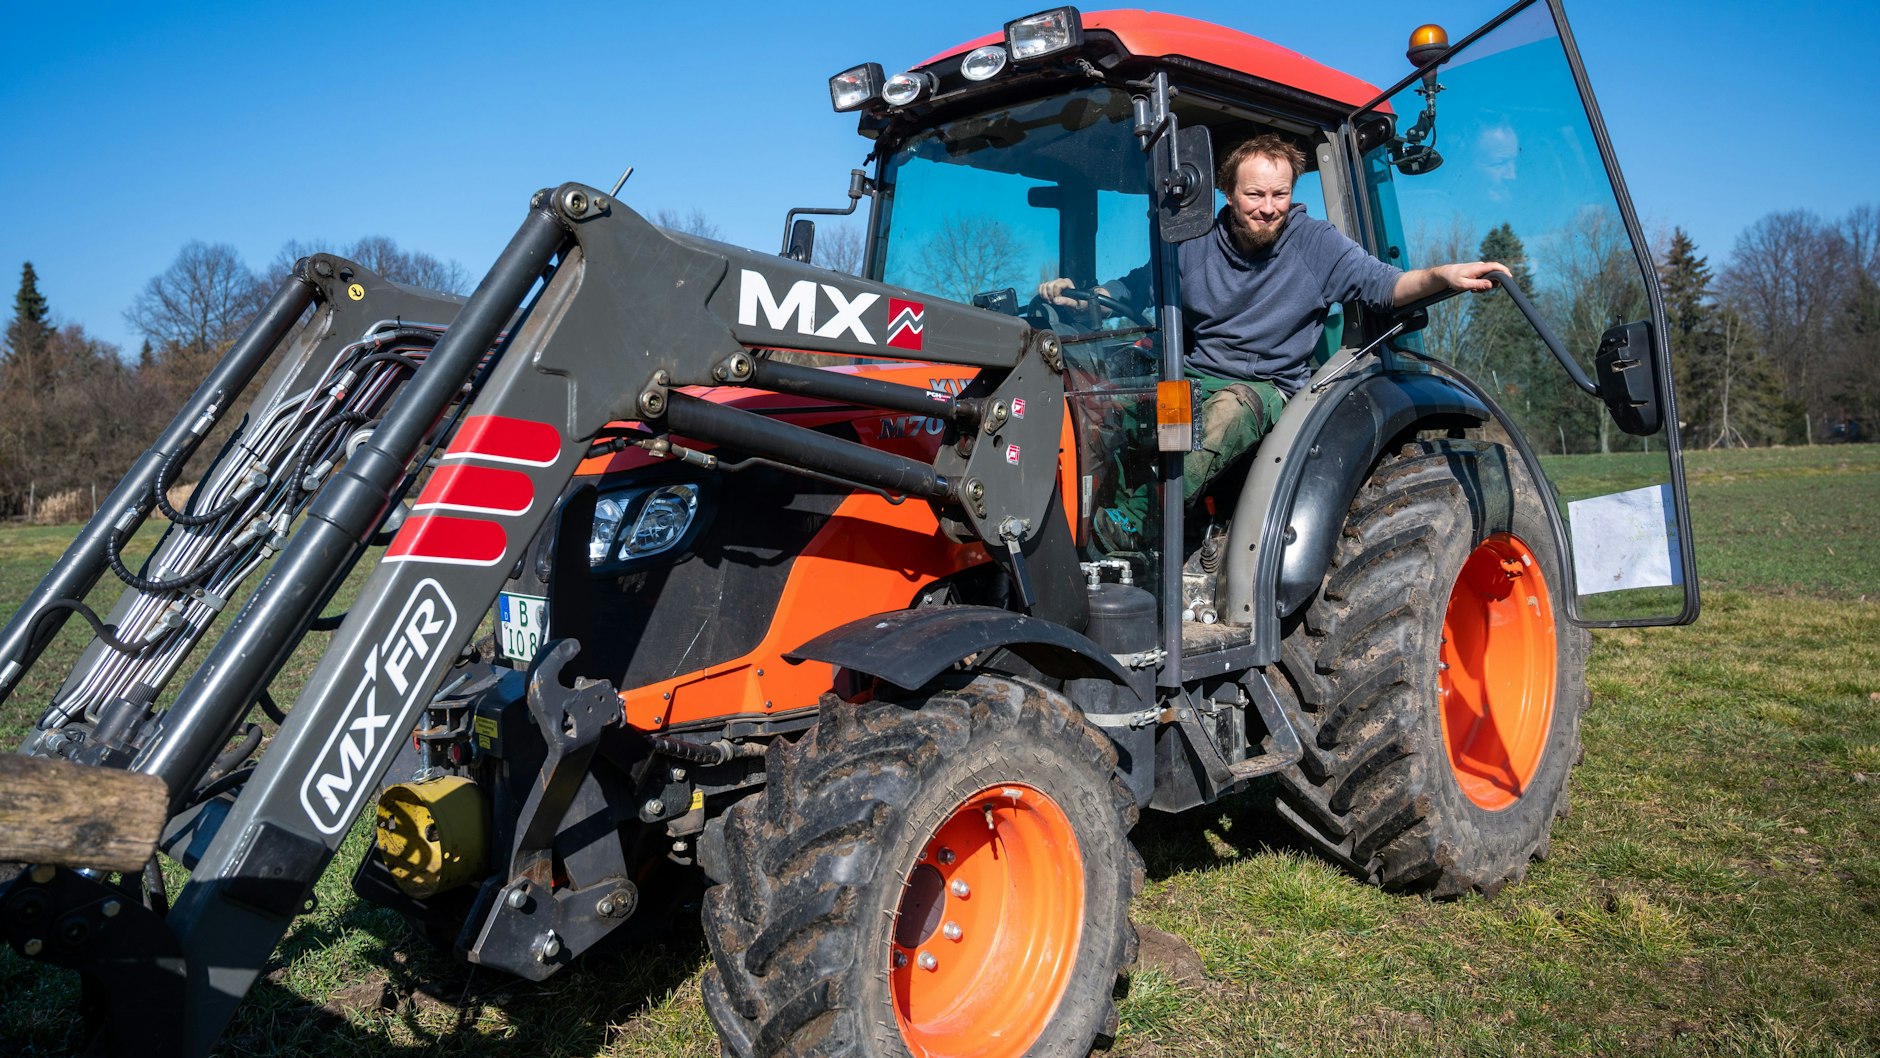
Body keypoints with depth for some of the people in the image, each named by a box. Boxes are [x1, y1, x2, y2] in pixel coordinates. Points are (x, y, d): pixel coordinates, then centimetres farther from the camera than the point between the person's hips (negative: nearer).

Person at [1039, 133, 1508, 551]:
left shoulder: (1315, 243, 1)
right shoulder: (1195, 245, 7)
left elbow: (1382, 284, -10)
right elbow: (1129, 291, 14)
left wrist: (1442, 276, -30)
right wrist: (1074, 296, -5)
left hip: (1267, 389, -3)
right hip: (1192, 378, 3)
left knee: (1230, 408, -41)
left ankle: (1129, 526, -42)